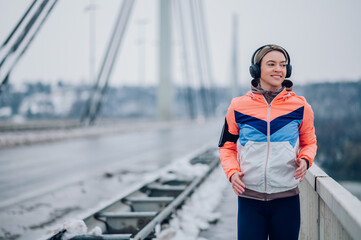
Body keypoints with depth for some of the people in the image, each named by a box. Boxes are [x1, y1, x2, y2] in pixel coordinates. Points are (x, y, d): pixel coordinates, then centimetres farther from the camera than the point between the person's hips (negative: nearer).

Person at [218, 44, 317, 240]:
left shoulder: (300, 106, 2)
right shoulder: (238, 107, 1)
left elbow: (309, 142, 16)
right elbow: (227, 147, 13)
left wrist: (305, 159, -6)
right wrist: (232, 172, -5)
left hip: (286, 199, 1)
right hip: (249, 199, 0)